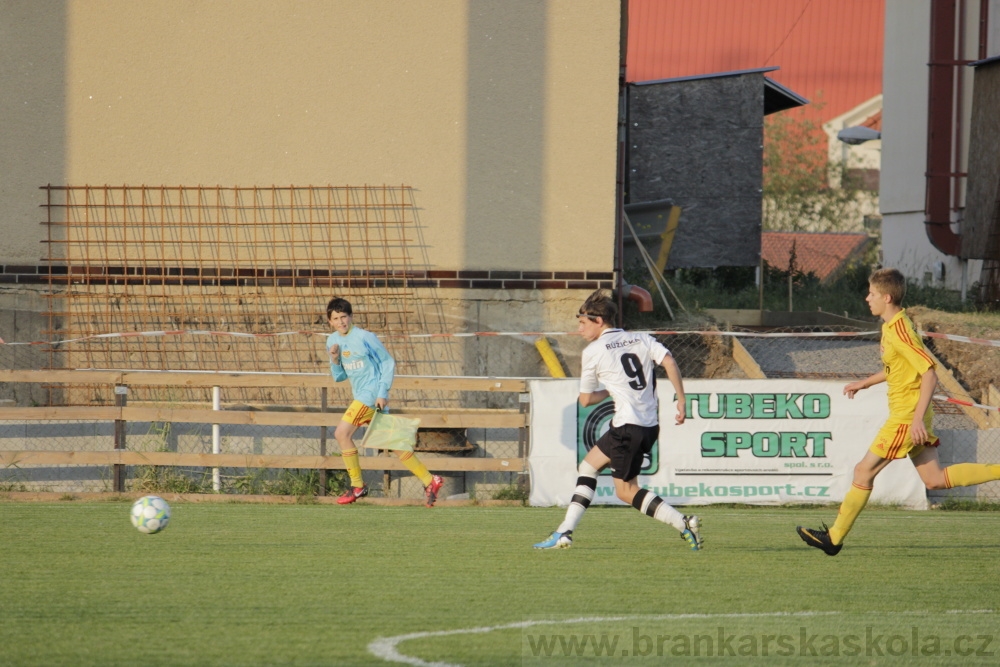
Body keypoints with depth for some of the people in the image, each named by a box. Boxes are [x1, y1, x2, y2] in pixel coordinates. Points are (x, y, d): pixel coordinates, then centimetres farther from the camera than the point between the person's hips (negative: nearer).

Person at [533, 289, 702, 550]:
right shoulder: (642, 340, 13)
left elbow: (585, 399, 6)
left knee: (626, 491, 4)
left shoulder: (593, 352, -2)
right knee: (588, 465, 16)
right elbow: (669, 362, -4)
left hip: (628, 426, -8)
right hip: (650, 426, 8)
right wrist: (681, 400, -1)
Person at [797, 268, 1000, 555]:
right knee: (934, 479, 10)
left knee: (864, 471, -3)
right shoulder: (891, 326, 10)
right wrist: (865, 383, 24)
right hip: (910, 414, 10)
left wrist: (918, 419, -27)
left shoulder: (899, 332, -21)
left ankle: (835, 538, 4)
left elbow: (929, 374, -24)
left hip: (907, 417, -10)